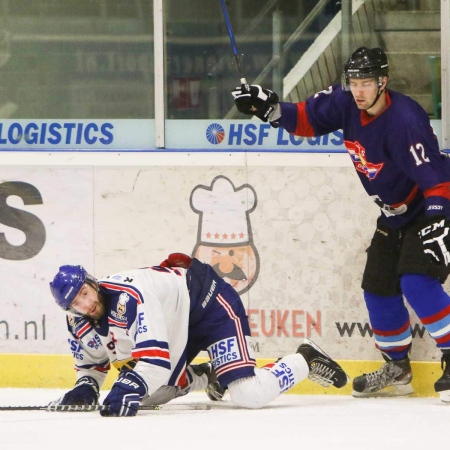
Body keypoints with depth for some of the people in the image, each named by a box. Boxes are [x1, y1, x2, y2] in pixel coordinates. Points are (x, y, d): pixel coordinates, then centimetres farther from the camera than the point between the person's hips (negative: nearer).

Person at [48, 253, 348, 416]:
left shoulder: (127, 295, -35)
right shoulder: (81, 324, -8)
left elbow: (156, 355, -42)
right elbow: (92, 362, 10)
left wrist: (128, 388, -53)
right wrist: (85, 386, -11)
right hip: (179, 327, 9)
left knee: (248, 395, -22)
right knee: (147, 395, 5)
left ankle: (305, 360, 5)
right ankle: (204, 377, 31)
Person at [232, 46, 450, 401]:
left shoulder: (404, 120, -30)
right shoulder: (345, 103, -8)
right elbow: (308, 119, 5)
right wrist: (271, 109, -12)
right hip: (395, 215, 8)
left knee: (417, 282, -25)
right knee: (378, 290, 8)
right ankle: (397, 368, 24)